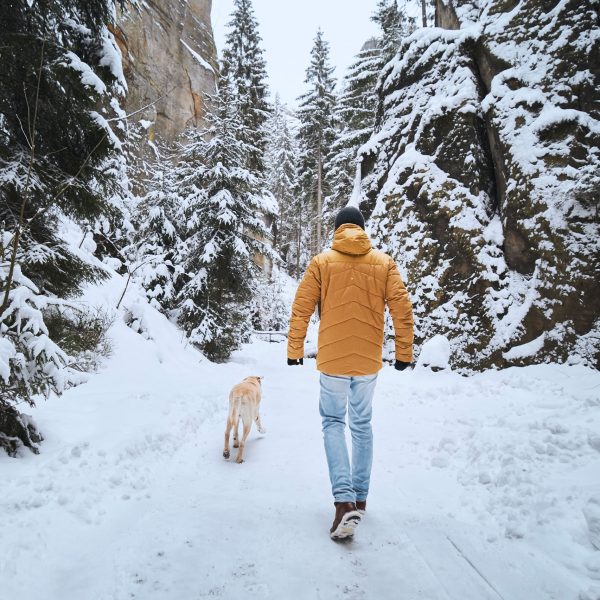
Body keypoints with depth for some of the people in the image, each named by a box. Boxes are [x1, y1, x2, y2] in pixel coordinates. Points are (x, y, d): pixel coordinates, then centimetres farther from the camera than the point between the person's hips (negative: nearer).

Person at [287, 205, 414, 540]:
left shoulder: (322, 262, -2)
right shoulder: (384, 262, 2)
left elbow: (301, 309, -4)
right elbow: (403, 308, -2)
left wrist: (295, 350, 6)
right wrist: (404, 352, 5)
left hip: (332, 359, -2)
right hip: (369, 361, 2)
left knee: (333, 422, 10)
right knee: (362, 425, 17)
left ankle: (344, 501, -5)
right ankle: (360, 498, 27)